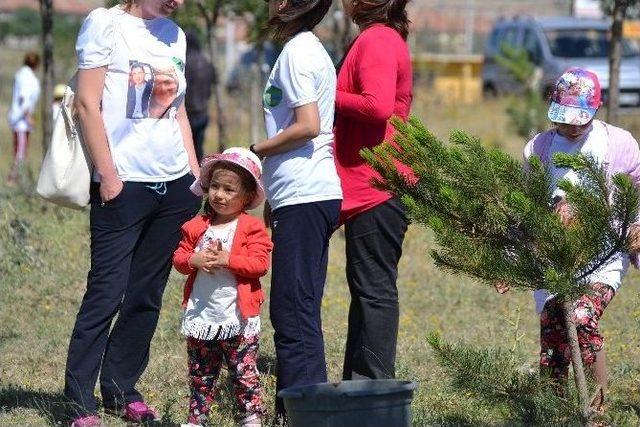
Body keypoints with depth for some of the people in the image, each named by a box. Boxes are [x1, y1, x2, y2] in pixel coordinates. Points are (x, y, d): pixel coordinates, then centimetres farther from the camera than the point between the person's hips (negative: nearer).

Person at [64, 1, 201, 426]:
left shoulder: (174, 35, 15)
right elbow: (87, 104, -8)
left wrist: (196, 173, 13)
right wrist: (107, 174, -13)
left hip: (174, 184, 6)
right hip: (124, 184, -6)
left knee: (147, 295, 8)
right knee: (106, 292, -7)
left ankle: (121, 390, 17)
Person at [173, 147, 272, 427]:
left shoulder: (252, 228, -5)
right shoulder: (197, 227, 8)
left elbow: (260, 264, -14)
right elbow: (179, 257, 6)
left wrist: (228, 259, -22)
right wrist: (195, 260, -14)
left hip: (237, 317, -4)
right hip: (201, 315, 4)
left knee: (244, 372, -1)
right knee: (200, 375, 13)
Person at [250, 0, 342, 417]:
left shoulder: (297, 51, -10)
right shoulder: (311, 49, 19)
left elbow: (307, 126, -19)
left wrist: (252, 151, -8)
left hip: (303, 196, -10)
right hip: (314, 195, 10)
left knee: (294, 315, -9)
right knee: (297, 314, 13)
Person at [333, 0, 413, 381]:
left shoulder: (376, 41, -14)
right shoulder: (387, 38, 18)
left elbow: (378, 106, -25)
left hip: (375, 188, -11)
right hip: (374, 188, 11)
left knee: (374, 288, -8)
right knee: (368, 287, 14)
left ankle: (375, 386, -6)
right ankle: (358, 382, 20)